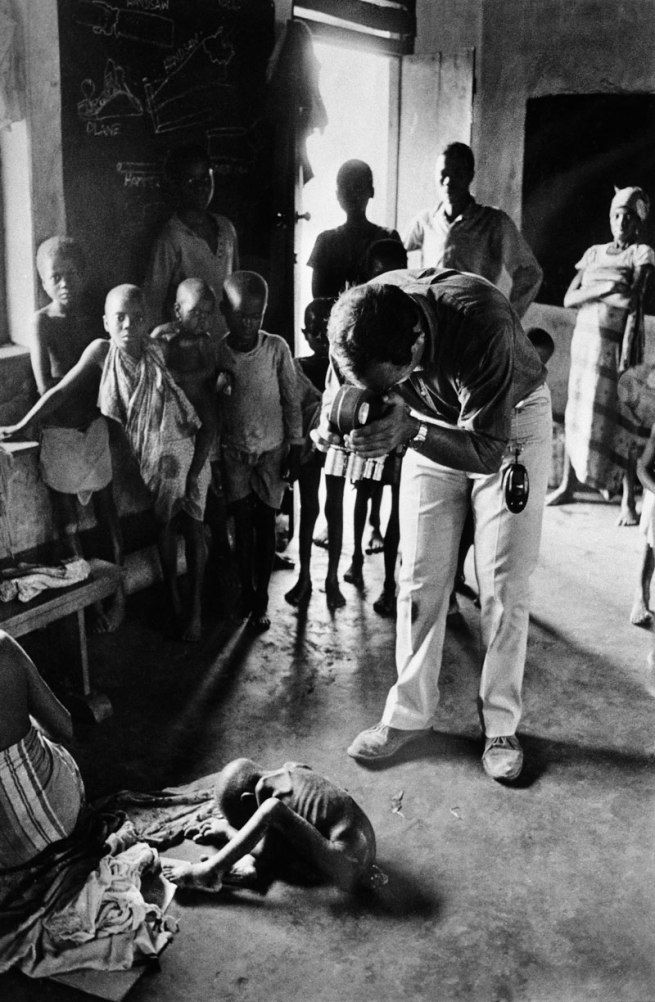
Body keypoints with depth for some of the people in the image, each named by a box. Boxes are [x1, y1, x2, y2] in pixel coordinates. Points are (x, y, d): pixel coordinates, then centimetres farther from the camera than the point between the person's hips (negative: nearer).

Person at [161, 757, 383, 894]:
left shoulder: (266, 792, -12)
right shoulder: (290, 773, 11)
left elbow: (264, 853, -4)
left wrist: (227, 830, 10)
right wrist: (230, 827, 21)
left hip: (348, 866, -10)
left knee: (273, 811, -19)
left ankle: (207, 871, -13)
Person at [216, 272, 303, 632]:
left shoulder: (277, 348, -9)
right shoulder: (214, 352, -6)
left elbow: (292, 400, -2)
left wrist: (295, 447, -2)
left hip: (272, 449, -1)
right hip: (233, 450, 1)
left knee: (265, 523, 4)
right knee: (242, 522, 1)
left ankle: (261, 600, 14)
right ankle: (246, 590, 19)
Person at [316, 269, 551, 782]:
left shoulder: (480, 321, -40)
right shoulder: (358, 326, -26)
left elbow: (488, 446, -35)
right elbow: (335, 400, -9)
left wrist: (411, 431, -51)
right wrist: (333, 424, -34)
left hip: (509, 425, -4)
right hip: (434, 427, 4)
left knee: (504, 585, -2)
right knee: (420, 580, 2)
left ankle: (501, 724, 13)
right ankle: (410, 712, 16)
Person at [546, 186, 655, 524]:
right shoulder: (594, 253, 12)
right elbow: (569, 299, 2)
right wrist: (603, 290, -15)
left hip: (618, 342, -5)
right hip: (585, 339, 5)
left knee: (618, 416, -7)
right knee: (576, 411, 9)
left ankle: (627, 499, -3)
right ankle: (567, 486, 21)